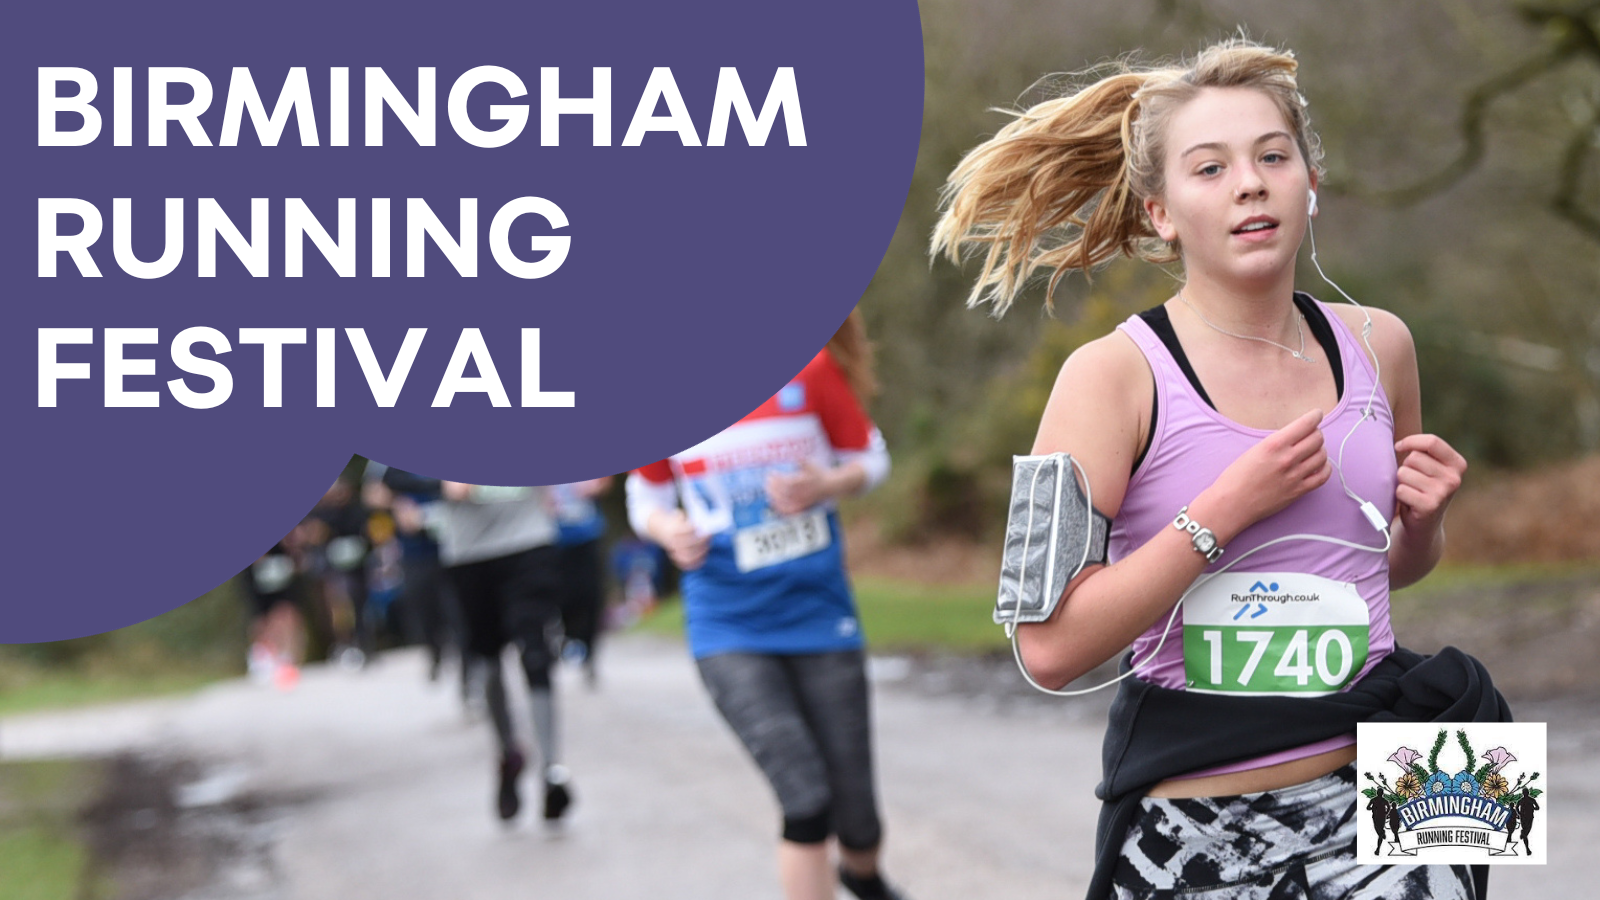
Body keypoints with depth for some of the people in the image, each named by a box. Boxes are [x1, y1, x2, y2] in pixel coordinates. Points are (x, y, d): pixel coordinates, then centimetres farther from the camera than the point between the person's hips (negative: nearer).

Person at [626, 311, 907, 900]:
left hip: (820, 615, 1)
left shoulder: (806, 369, -4)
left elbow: (871, 459, 8)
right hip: (729, 631, -1)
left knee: (855, 814, 8)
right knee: (805, 798, -18)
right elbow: (646, 497, 12)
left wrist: (826, 485, -14)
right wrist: (667, 529, -11)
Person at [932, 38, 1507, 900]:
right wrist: (1227, 509, -18)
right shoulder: (1115, 375, -9)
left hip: (1371, 804, 3)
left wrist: (1423, 519, 2)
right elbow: (1049, 646, -16)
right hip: (1195, 830, -3)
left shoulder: (1376, 346, 6)